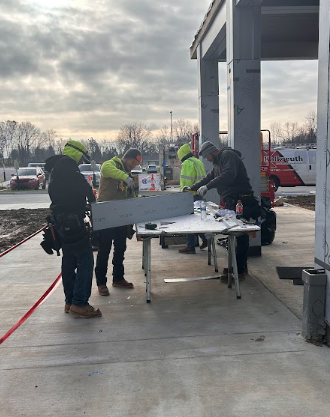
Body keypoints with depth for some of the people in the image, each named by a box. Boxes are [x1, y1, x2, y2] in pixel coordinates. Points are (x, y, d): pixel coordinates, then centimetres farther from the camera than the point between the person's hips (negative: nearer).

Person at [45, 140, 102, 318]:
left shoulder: (56, 167, 21)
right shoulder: (66, 164, -11)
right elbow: (81, 185, -19)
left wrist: (82, 205, 11)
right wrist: (91, 197, -2)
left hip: (61, 221, 11)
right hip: (71, 221, -11)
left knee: (69, 261, 15)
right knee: (85, 260, -9)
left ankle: (70, 302, 23)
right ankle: (79, 304, -7)